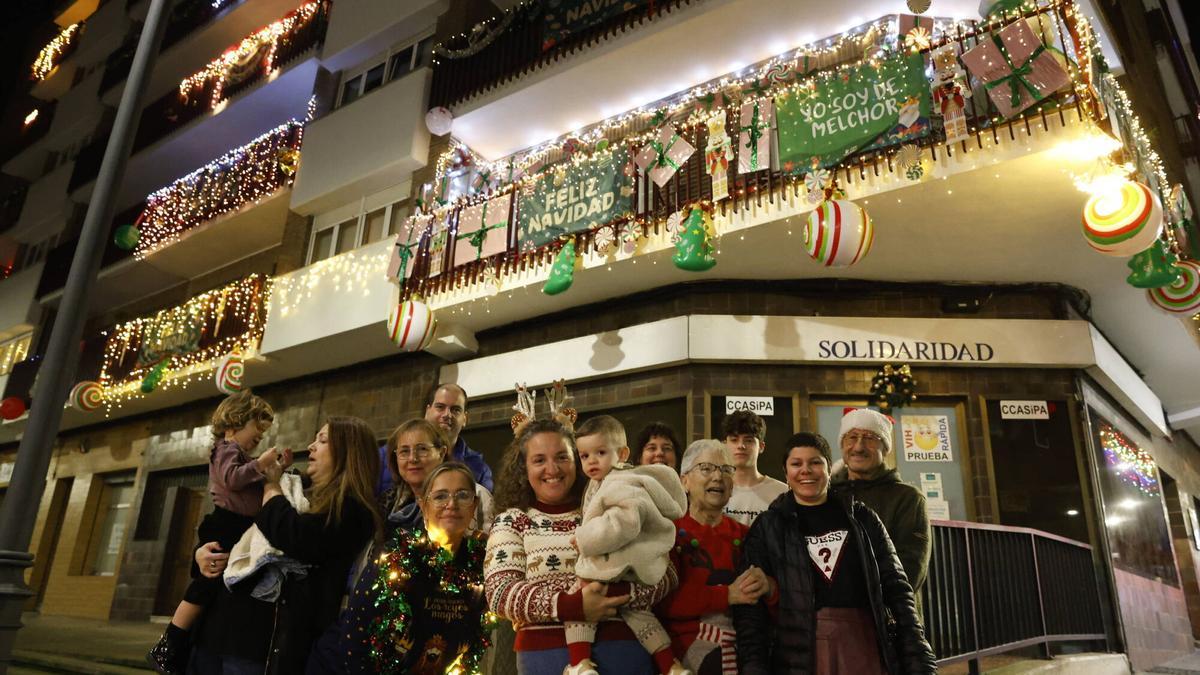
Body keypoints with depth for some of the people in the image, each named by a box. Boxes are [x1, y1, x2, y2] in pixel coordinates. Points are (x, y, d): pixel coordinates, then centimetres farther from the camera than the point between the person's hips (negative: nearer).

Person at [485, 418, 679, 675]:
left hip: (624, 648, 1)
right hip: (544, 654, 0)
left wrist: (618, 594, -22)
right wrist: (571, 605, -22)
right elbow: (500, 592, -9)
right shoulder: (510, 522, 3)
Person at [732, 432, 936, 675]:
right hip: (799, 654, -1)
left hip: (866, 649, 2)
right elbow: (751, 607, -2)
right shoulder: (767, 527, 3)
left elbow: (895, 588, 7)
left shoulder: (862, 518, 9)